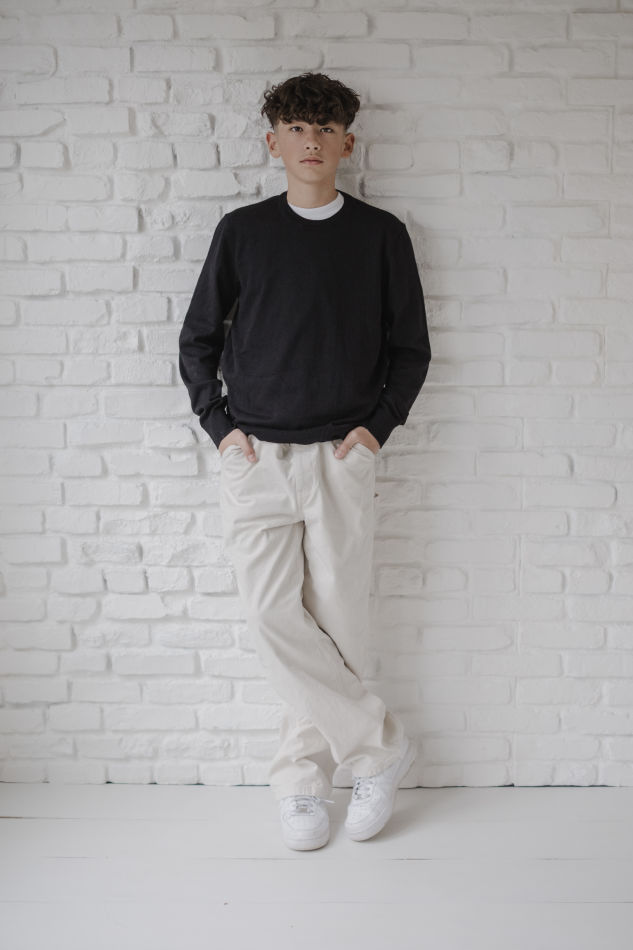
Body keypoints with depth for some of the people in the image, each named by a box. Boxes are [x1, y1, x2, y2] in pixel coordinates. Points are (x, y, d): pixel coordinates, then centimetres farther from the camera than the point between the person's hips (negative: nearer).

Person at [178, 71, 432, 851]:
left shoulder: (380, 235, 6)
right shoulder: (242, 231, 8)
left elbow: (410, 348, 11)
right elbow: (197, 340, 13)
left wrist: (378, 423, -1)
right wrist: (219, 424, 1)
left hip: (341, 458, 0)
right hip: (255, 458, 1)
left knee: (337, 624, 1)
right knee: (273, 618, -7)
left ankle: (301, 778, 18)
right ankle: (381, 747, 9)